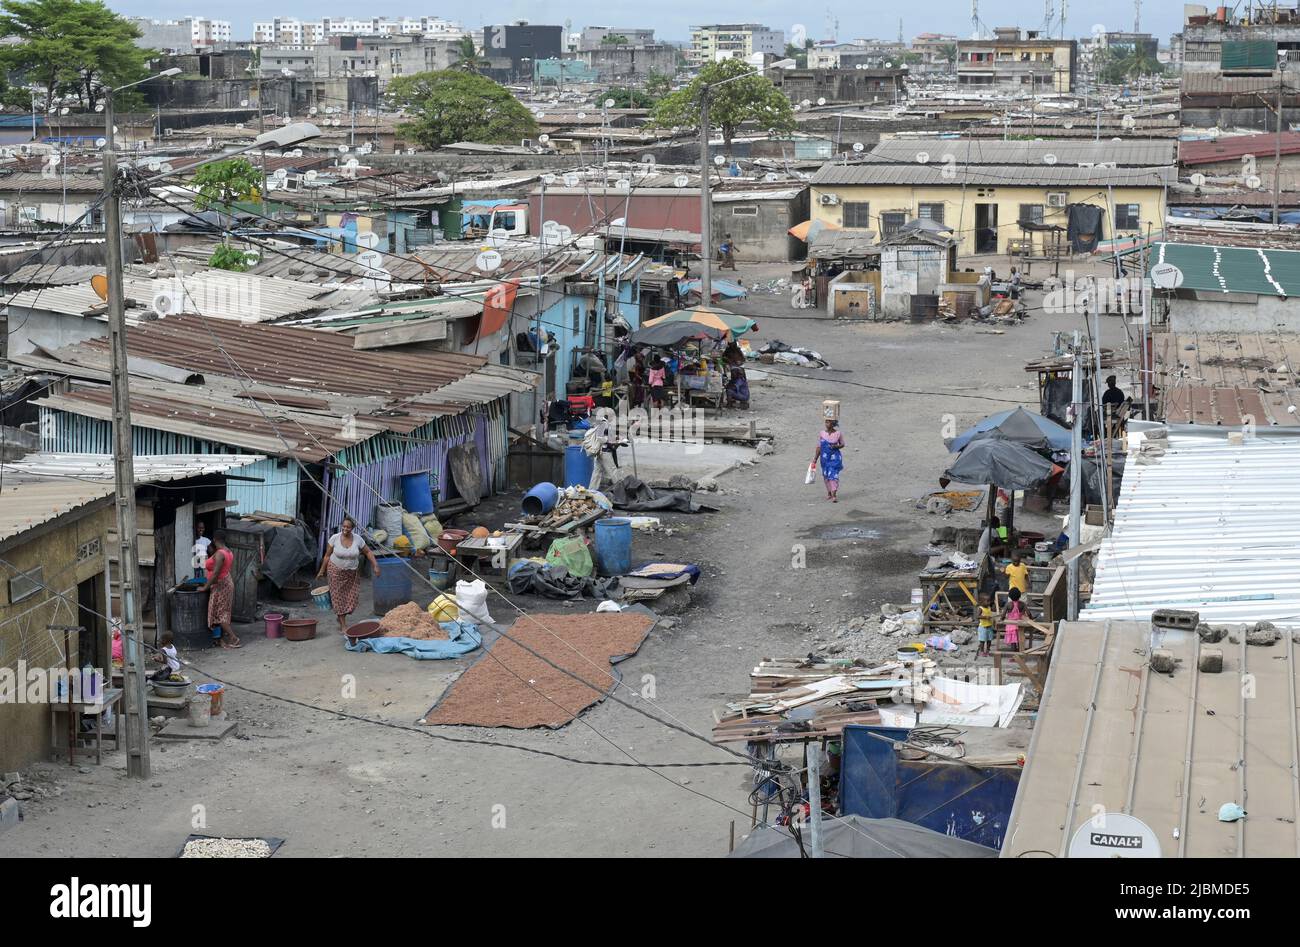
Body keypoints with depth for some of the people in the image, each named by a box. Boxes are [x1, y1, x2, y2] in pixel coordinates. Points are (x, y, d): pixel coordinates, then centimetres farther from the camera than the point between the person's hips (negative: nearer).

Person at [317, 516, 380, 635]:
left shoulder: (357, 539, -8)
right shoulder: (334, 538, -12)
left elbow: (368, 552, 2)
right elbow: (327, 555, -3)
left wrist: (375, 566, -6)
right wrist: (322, 570, 0)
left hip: (352, 573, 2)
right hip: (336, 571, -2)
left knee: (351, 598, 3)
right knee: (339, 598, -2)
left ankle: (340, 616, 31)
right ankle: (343, 625, 3)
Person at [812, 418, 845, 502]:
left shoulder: (838, 434, -3)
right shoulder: (822, 434, 1)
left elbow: (842, 444, 7)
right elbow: (819, 447, 6)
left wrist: (836, 446, -15)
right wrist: (815, 459, 4)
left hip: (834, 457, -3)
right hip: (825, 458, 3)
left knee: (833, 475, -13)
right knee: (826, 475, 10)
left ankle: (834, 495, -17)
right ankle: (829, 493, 25)